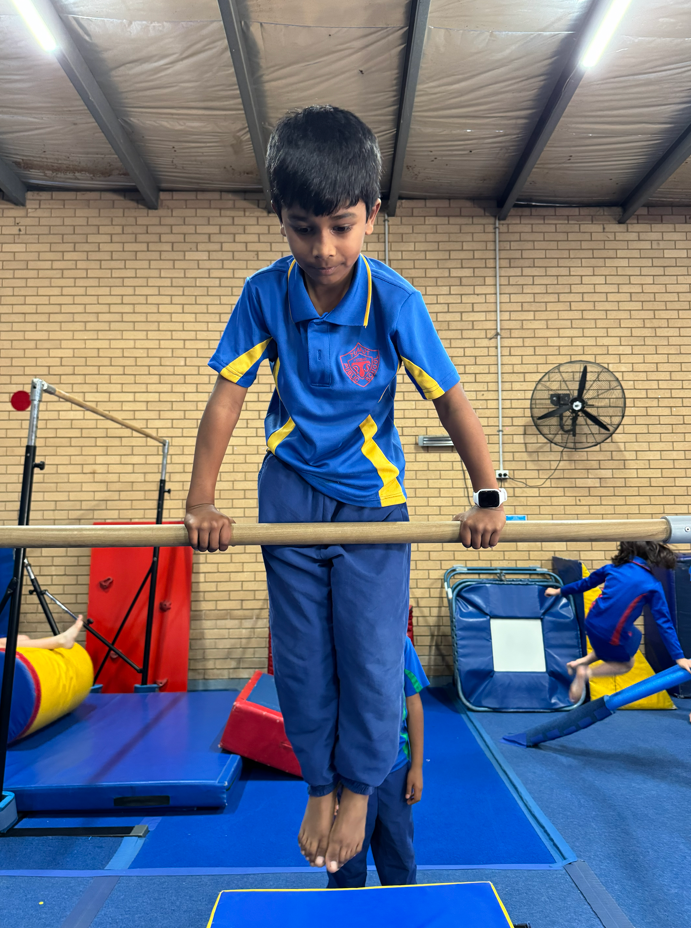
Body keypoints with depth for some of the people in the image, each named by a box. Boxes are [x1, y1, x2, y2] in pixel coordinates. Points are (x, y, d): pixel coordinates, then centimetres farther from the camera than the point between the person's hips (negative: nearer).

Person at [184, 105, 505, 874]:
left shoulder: (396, 303, -16)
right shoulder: (265, 293, -10)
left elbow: (450, 400, -12)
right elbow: (227, 396, -7)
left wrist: (488, 500, -11)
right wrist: (201, 502, -7)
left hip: (371, 498, -1)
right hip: (290, 492, 2)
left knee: (372, 657, 2)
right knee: (301, 657, 10)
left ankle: (359, 787, 31)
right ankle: (318, 784, 35)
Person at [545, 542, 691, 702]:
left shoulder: (614, 567, 5)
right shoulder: (653, 586, -4)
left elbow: (586, 582, 17)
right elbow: (664, 624, -5)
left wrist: (559, 591, 31)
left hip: (592, 623, 4)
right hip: (611, 635, -4)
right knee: (626, 664, 26)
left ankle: (581, 662, 18)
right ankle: (586, 673, 1)